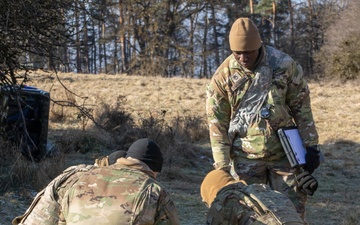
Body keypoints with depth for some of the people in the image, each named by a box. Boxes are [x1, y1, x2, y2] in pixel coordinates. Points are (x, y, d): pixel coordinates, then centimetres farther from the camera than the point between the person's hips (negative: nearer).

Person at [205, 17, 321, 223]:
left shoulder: (284, 65, -8)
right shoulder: (223, 76, -9)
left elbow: (301, 107, 0)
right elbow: (217, 124, -5)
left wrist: (311, 145, -3)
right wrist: (222, 167, -8)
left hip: (284, 152, 0)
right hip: (246, 157, 0)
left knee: (293, 209, 5)